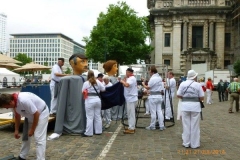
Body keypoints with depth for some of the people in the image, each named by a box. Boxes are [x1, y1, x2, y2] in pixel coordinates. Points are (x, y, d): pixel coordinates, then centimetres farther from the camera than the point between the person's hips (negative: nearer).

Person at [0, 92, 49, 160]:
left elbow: (36, 114, -30)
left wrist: (32, 129, -19)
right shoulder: (14, 103, -10)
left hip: (41, 113, -9)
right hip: (30, 115, 9)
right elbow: (17, 116, 8)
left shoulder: (24, 101, -37)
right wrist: (16, 130, 11)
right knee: (25, 136, 15)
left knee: (39, 138, -15)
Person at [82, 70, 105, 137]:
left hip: (89, 100, -5)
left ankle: (89, 133, 1)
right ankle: (98, 131, 20)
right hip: (97, 99, 5)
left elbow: (83, 92, -4)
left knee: (90, 117, -2)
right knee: (98, 116, 12)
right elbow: (103, 89, 9)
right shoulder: (98, 82, 4)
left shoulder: (86, 83, -8)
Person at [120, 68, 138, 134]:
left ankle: (131, 129, -3)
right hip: (130, 99, 11)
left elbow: (127, 85, -34)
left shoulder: (131, 79, -14)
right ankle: (131, 127, 23)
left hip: (131, 99, -11)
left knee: (131, 114, -7)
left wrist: (122, 81, -18)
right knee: (131, 114, 15)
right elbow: (125, 85, 15)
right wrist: (124, 80, 5)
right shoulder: (131, 78, 19)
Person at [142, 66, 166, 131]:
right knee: (159, 111, 10)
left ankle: (152, 126, 10)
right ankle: (161, 126, 10)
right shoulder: (160, 78, 9)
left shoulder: (153, 78, -16)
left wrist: (143, 84, 4)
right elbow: (162, 88, 12)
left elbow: (148, 87, -13)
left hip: (153, 97, -8)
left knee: (153, 112, 1)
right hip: (159, 96, 8)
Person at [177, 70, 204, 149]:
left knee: (186, 125, 9)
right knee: (194, 125, 6)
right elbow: (202, 98, -3)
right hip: (195, 106, -1)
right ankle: (194, 144, 13)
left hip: (185, 106, 2)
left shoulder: (183, 84, 0)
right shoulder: (198, 85, -4)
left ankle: (186, 143, 16)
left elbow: (179, 95, 0)